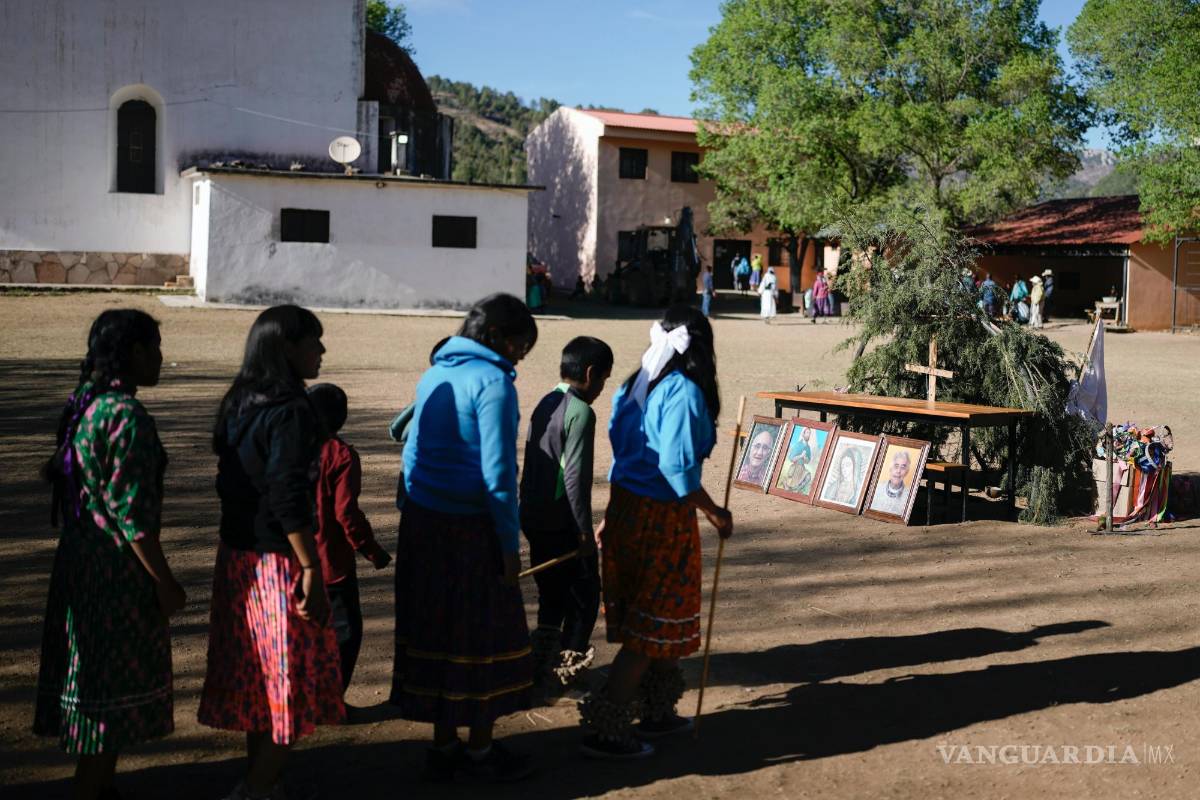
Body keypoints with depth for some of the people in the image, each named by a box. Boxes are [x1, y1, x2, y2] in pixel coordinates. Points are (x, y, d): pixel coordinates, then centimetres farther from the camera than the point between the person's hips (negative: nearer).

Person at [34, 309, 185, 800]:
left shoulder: (84, 404, 7)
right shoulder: (127, 416, -21)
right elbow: (131, 510, -23)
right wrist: (165, 582, -16)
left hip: (80, 561, 10)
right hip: (118, 572, -10)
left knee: (98, 682, 20)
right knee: (115, 689, 2)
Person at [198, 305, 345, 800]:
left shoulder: (240, 405, 9)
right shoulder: (291, 412, -18)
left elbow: (230, 484, 14)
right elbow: (289, 500, -23)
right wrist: (312, 569, -19)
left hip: (237, 555, 9)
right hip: (277, 561, -9)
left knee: (256, 675, 18)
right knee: (293, 683, 4)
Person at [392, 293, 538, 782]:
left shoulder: (434, 375, 11)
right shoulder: (492, 382, -13)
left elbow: (411, 451, 14)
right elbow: (498, 473, -17)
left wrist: (412, 518, 17)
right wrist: (510, 544, -11)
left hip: (421, 522, 7)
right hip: (471, 528, -7)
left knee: (434, 631, 12)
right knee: (484, 635, 7)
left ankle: (443, 746, 22)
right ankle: (480, 750, 18)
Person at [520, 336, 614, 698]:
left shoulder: (545, 404, 10)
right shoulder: (580, 412, -17)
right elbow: (576, 476, -21)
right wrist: (585, 530, -17)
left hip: (534, 519, 9)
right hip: (564, 523, -8)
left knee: (551, 596, 17)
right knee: (584, 594, 6)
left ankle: (544, 667, 23)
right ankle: (568, 666, 7)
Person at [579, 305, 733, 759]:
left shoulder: (635, 386, 7)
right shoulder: (684, 393, -17)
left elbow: (620, 446, 11)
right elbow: (678, 468, -22)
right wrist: (714, 513, -9)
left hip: (625, 508, 8)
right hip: (663, 517, -8)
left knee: (642, 616, 20)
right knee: (654, 627, 2)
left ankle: (656, 712, 34)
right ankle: (605, 729, 4)